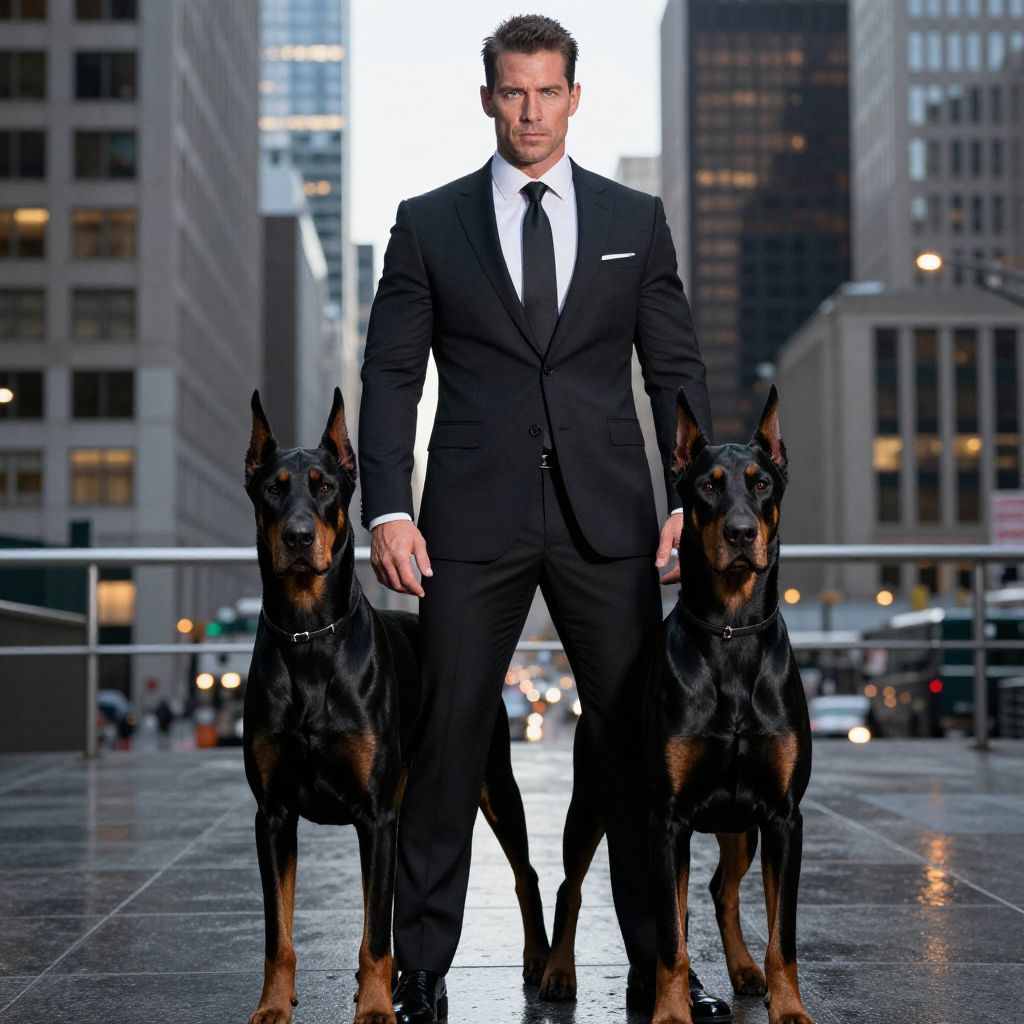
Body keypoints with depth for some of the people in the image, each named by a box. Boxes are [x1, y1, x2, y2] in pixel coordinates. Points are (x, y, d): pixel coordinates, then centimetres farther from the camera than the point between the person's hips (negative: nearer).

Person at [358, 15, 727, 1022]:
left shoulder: (635, 219, 11)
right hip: (474, 520, -1)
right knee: (446, 741, 0)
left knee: (639, 738, 3)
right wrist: (388, 510, -6)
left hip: (606, 520, 1)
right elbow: (391, 376, 5)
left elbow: (676, 369, 9)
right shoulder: (428, 223, 8)